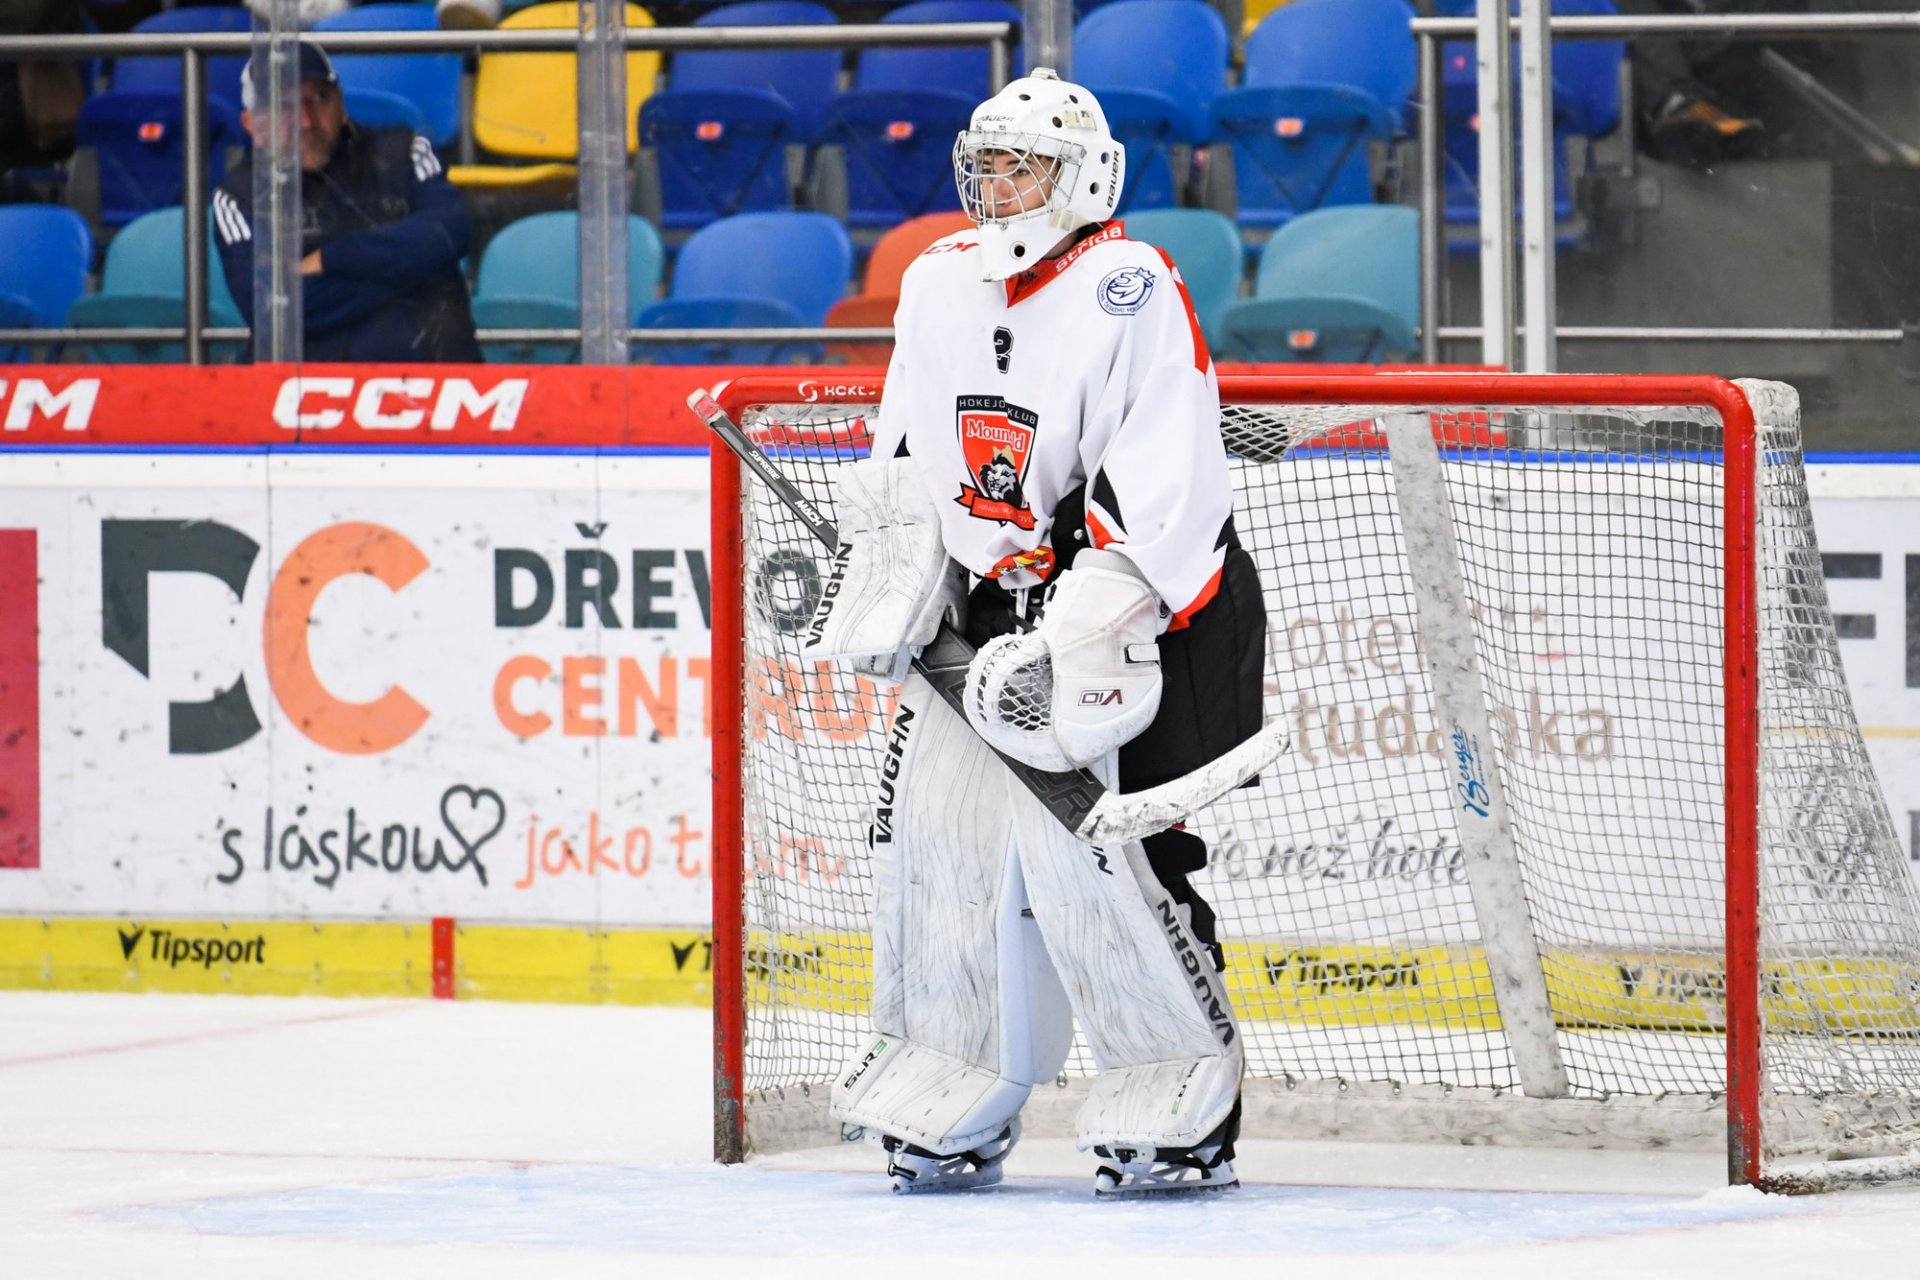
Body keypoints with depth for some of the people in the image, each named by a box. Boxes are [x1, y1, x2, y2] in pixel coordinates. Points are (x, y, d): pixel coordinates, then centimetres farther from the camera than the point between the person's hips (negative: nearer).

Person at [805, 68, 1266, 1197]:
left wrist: (1079, 639, -28)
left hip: (1149, 607, -7)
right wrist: (882, 587, 4)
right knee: (934, 827, 0)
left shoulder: (1130, 294, -16)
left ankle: (1182, 1103, -4)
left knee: (1094, 846, -16)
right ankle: (952, 1107, 12)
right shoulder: (940, 288, 8)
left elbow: (1161, 484, -23)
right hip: (999, 603, 7)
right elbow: (904, 466, 18)